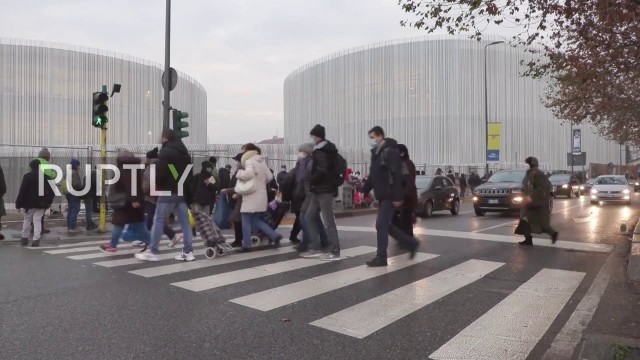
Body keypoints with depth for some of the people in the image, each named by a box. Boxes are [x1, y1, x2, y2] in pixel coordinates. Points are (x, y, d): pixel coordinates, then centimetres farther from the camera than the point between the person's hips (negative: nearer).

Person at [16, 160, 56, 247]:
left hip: (29, 203, -2)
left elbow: (22, 191, -10)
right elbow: (52, 191, 6)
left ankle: (25, 238, 23)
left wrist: (18, 204, -6)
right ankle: (36, 240, -6)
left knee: (27, 220, 14)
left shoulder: (27, 176, -8)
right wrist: (48, 202, 14)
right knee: (37, 220, 3)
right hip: (41, 204, 2)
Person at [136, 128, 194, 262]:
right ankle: (188, 252, 5)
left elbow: (159, 172, -16)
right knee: (185, 222, 6)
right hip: (183, 192, 7)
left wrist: (156, 185, 3)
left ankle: (152, 252, 3)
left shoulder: (165, 152, -9)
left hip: (168, 192, -7)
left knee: (158, 220, 0)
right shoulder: (185, 152, 16)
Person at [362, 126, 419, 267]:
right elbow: (373, 176, 20)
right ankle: (411, 243, 27)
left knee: (381, 225, -8)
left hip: (390, 196, -9)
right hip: (382, 196, 9)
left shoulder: (390, 151, -13)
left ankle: (381, 257, 1)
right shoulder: (375, 153, 15)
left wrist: (397, 197, -24)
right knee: (386, 225, 13)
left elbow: (396, 176, -20)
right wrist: (364, 191, 15)